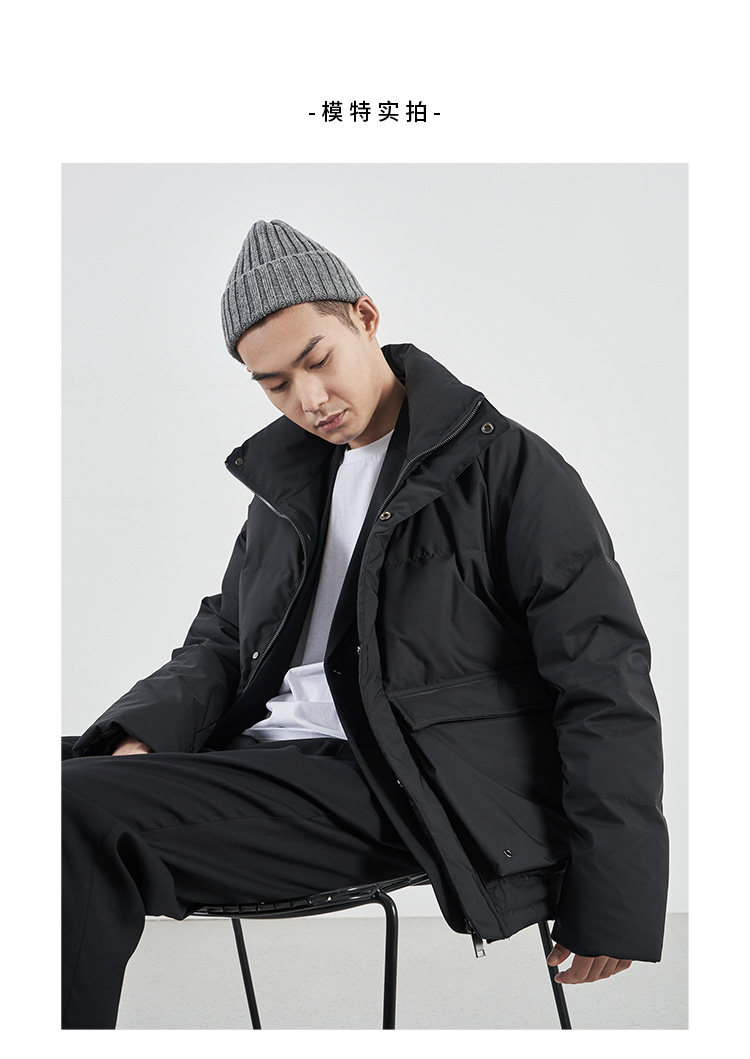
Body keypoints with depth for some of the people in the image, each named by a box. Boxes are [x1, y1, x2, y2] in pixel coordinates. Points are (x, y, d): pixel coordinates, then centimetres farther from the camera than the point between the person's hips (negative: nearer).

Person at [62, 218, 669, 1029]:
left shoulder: (510, 467, 0)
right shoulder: (289, 477, 21)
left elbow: (606, 683, -4)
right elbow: (224, 636, 23)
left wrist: (614, 900, -9)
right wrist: (144, 736, 0)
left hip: (396, 785, -7)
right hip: (266, 751, 7)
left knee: (80, 813, -26)